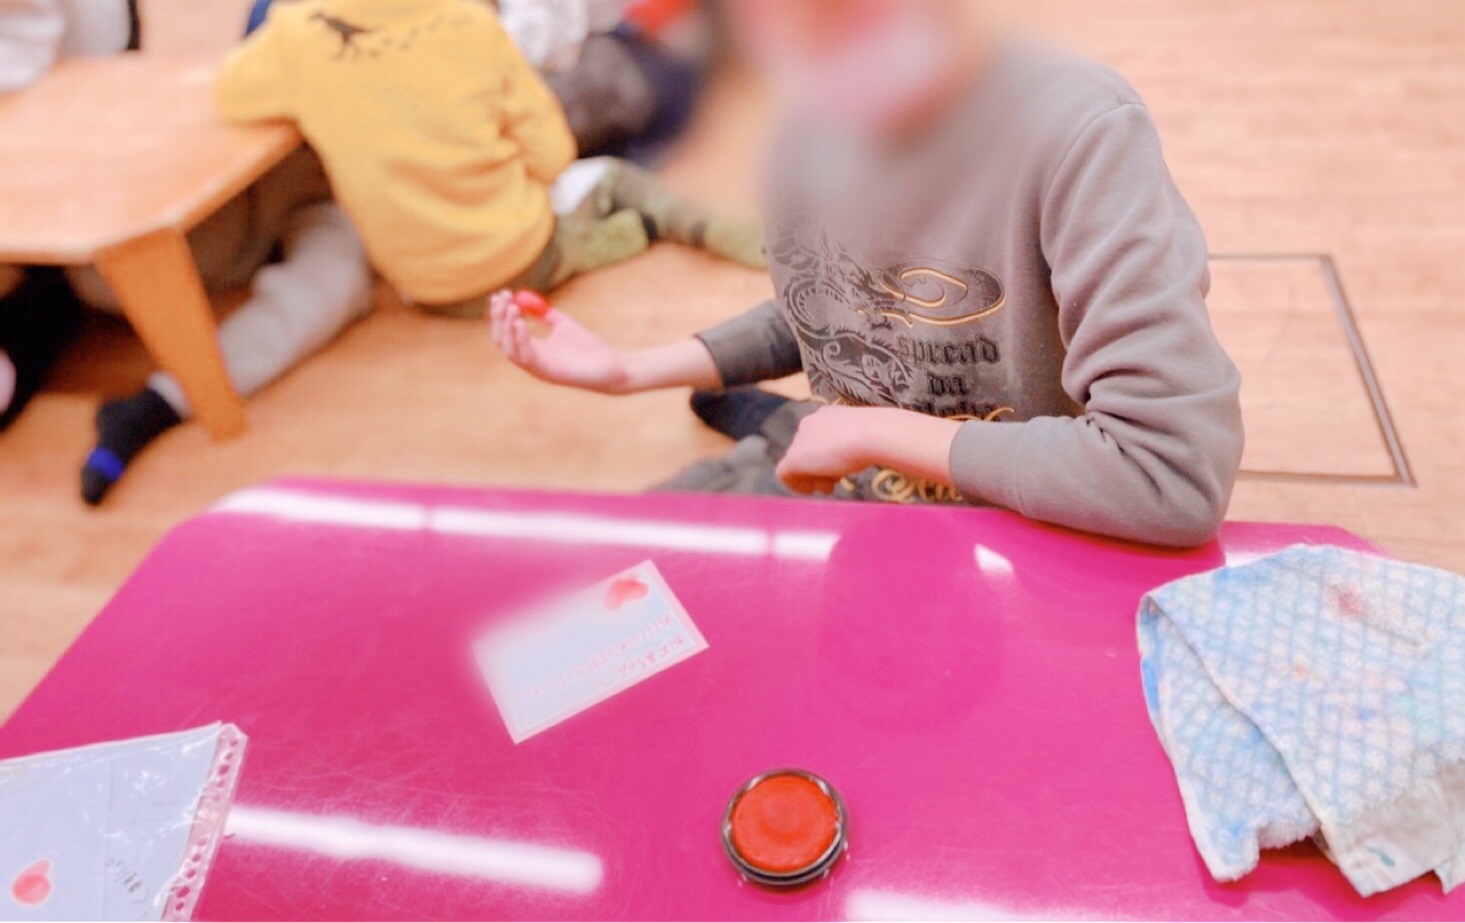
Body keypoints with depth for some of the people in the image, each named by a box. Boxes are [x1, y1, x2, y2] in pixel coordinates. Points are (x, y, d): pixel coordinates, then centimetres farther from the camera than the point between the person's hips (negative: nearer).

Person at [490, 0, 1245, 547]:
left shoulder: (1079, 131, -27)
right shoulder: (813, 125, -6)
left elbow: (1179, 476, -33)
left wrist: (874, 429, -25)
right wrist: (630, 370, 2)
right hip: (813, 480, 6)